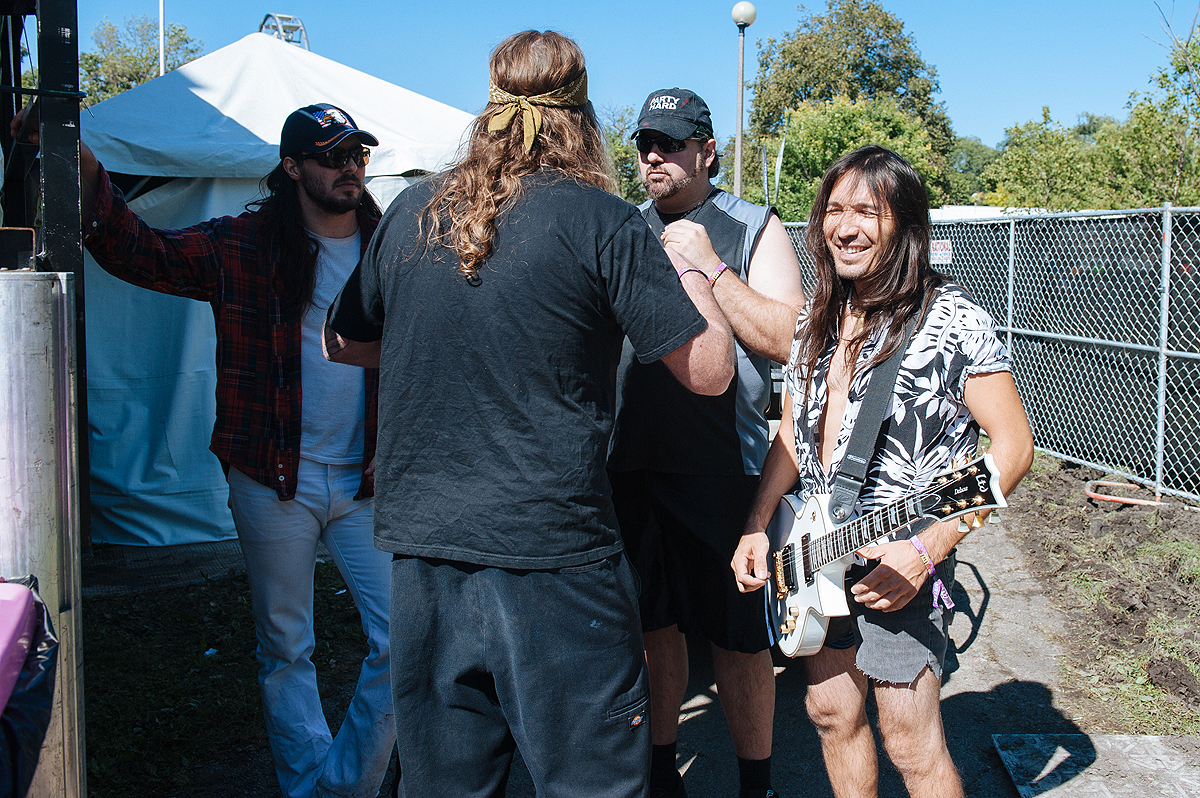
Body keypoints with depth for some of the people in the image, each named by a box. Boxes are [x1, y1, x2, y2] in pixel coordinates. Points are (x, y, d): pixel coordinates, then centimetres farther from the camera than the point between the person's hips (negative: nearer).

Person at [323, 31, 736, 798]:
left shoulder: (412, 212, 6)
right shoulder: (599, 221, -8)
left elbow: (345, 343, 20)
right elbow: (710, 370, -5)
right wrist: (687, 266, 11)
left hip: (421, 546, 5)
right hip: (553, 557, -5)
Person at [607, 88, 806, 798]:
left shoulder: (755, 228, 0)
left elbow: (787, 339, -12)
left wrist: (709, 266, -17)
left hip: (722, 467, -4)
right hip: (631, 464, 4)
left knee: (738, 637, 5)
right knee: (655, 623, 15)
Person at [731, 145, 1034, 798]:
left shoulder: (950, 318, -11)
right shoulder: (817, 321, 8)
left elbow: (1013, 444, -13)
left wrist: (927, 549, -19)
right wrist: (757, 527, 3)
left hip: (898, 563, -6)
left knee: (911, 745, -1)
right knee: (832, 712, 16)